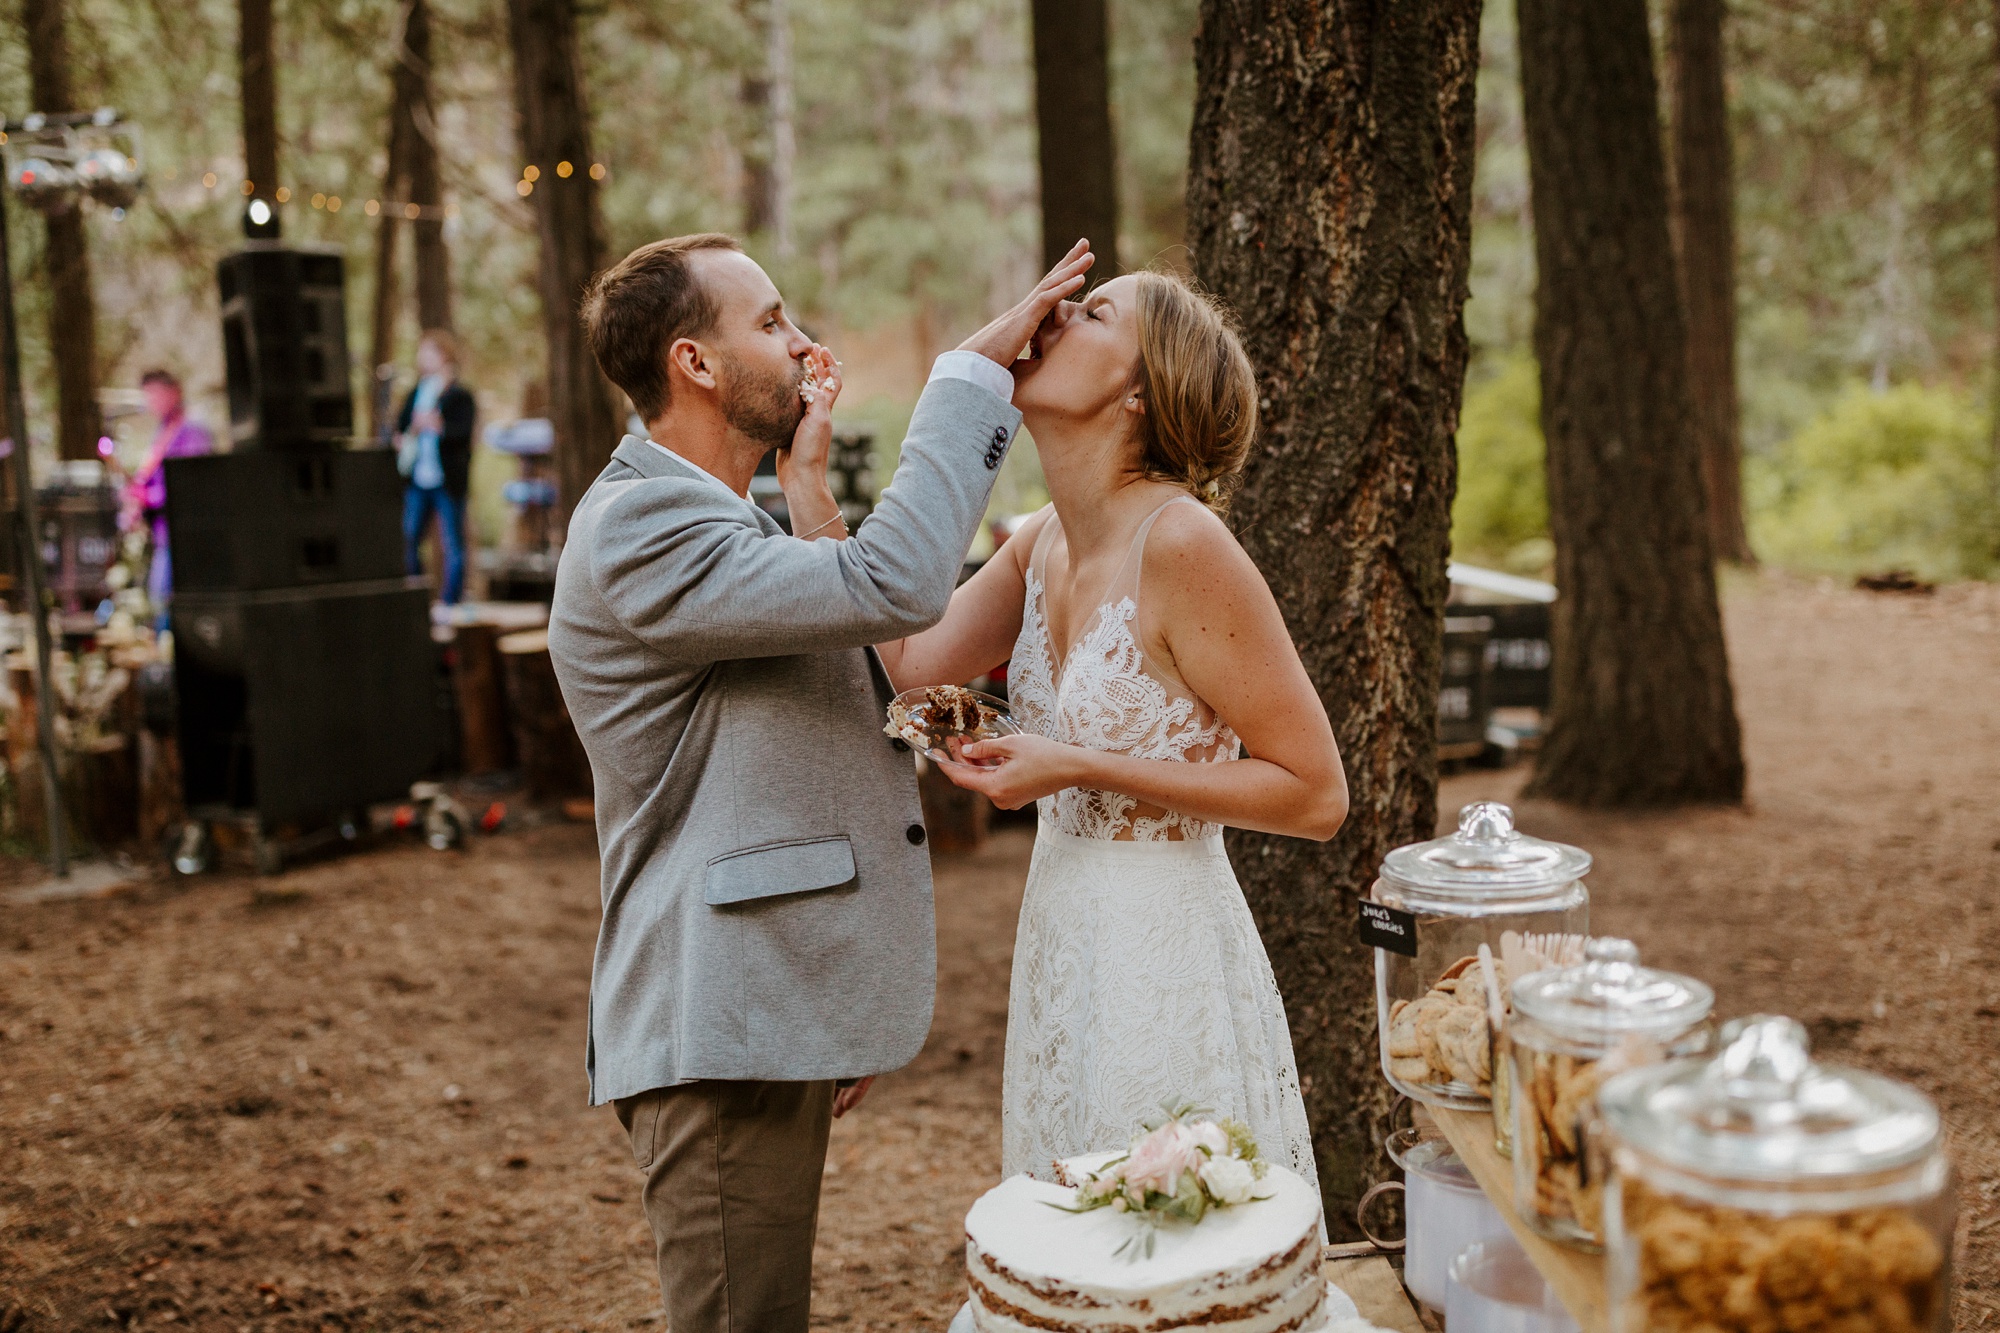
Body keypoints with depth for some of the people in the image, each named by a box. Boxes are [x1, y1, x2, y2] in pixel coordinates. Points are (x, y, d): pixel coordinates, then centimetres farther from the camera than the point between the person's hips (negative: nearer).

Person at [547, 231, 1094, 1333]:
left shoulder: (708, 519, 18)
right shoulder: (638, 527, -17)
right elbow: (894, 587, -28)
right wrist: (975, 366, -20)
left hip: (770, 1019, 11)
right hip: (721, 1038, -11)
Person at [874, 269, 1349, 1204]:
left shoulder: (1182, 543, -19)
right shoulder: (1042, 544, 4)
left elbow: (1316, 795, -17)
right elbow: (897, 669, -1)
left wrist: (1083, 769, -21)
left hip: (1165, 958, -7)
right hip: (1060, 945, 8)